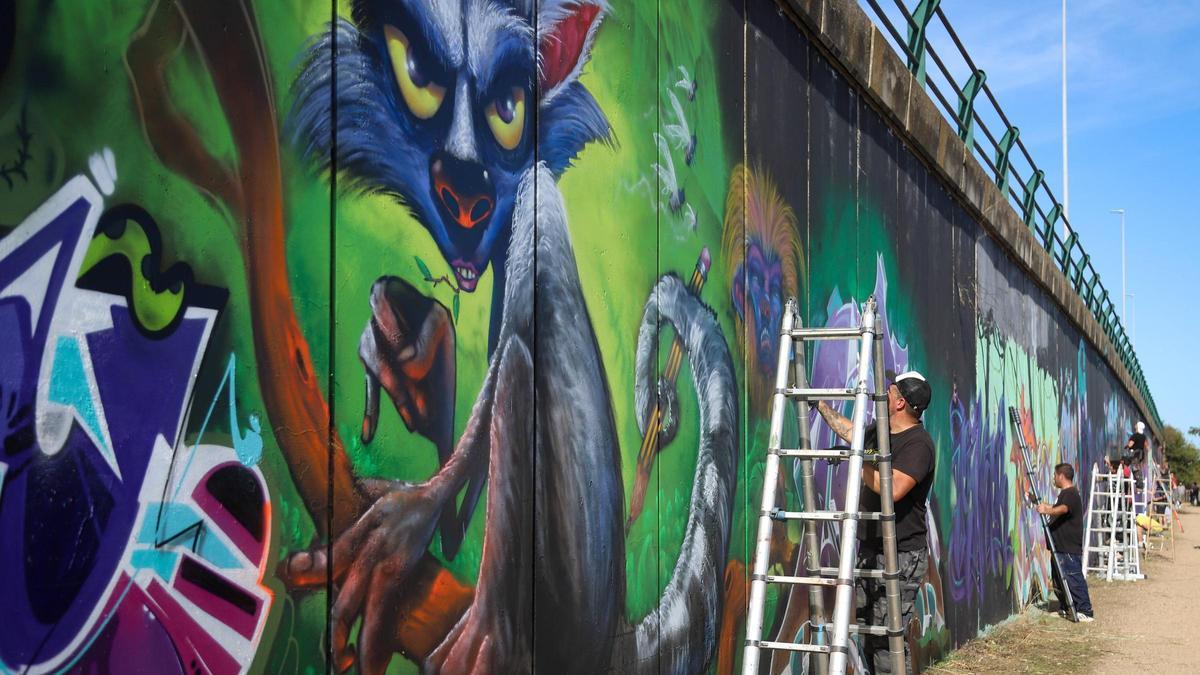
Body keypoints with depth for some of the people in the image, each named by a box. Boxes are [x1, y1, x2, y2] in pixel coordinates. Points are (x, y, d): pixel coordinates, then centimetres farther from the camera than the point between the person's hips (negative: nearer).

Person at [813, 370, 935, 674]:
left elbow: (893, 488, -29)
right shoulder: (879, 432, 11)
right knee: (869, 638, 11)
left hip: (900, 556, -9)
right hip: (870, 549, 9)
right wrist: (821, 405, 38)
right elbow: (849, 430, 33)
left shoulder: (918, 443, -16)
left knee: (888, 640, -11)